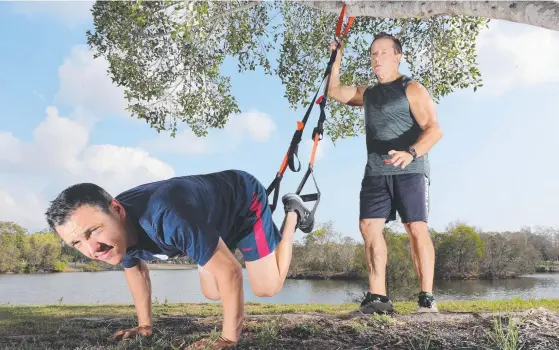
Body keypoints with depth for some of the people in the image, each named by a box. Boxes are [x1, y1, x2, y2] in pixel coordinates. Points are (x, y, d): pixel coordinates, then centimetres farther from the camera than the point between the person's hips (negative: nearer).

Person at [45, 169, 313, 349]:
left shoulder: (167, 217, -47)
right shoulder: (119, 231, -22)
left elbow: (229, 272, -40)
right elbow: (136, 269, 3)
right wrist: (145, 325, 6)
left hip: (245, 197, -6)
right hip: (217, 219, 6)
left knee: (267, 288, 2)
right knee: (211, 293, 12)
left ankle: (293, 213, 20)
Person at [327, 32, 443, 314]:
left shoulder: (411, 89, 1)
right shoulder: (367, 93, 22)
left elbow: (434, 129, -9)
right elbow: (334, 92, 32)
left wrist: (411, 153, -28)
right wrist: (336, 59, 23)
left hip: (409, 170, -6)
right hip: (376, 172, 6)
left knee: (416, 228, -11)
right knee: (369, 226, -6)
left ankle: (427, 298, -7)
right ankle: (377, 296, -4)